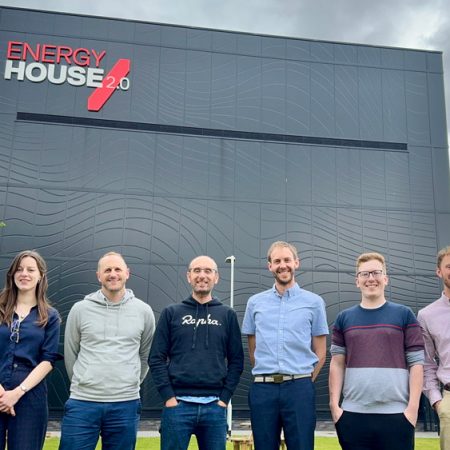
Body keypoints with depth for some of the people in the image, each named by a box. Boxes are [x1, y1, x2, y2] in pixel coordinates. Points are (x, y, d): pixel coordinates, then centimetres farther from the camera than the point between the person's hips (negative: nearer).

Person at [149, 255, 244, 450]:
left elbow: (236, 361, 7)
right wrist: (168, 397, -7)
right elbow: (156, 359, 2)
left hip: (214, 407, 1)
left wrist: (224, 398, -2)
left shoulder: (227, 315, 8)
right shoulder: (171, 313, 5)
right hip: (177, 405, -1)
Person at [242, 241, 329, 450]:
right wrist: (266, 375, 10)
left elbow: (320, 352, 7)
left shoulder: (314, 302, 4)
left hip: (299, 389, -1)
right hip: (262, 389, 2)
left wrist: (304, 382, 4)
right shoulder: (255, 302, 9)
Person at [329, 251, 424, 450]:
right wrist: (334, 404, 0)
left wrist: (413, 406, -7)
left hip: (396, 414, -1)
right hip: (353, 414, 2)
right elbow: (337, 363, 7)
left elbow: (416, 363, 1)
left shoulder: (404, 315, 4)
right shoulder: (344, 318, 9)